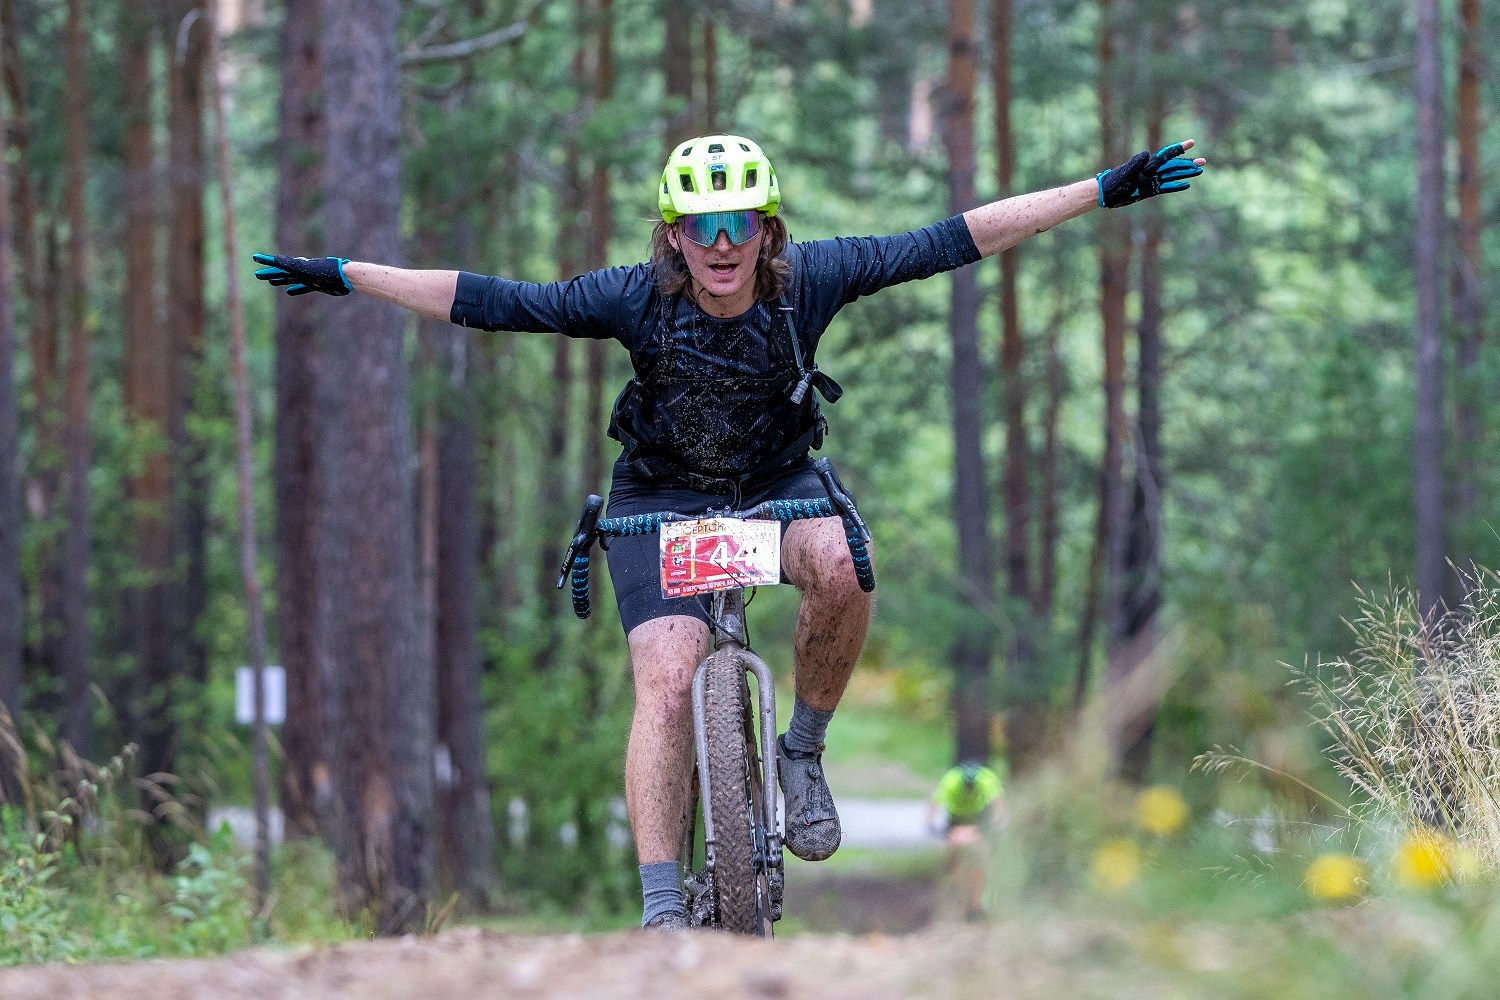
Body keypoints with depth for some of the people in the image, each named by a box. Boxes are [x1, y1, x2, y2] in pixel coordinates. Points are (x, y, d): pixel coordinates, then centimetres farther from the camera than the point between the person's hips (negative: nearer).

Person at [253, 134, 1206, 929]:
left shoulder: (807, 279, -20)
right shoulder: (637, 296, -22)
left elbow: (949, 243, -19)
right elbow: (492, 302, -19)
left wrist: (1107, 191, -20)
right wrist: (343, 277, -23)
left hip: (778, 484, 1)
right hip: (662, 497, -1)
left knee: (838, 566, -32)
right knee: (668, 679, -20)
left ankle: (805, 752, -8)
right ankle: (662, 908, -20)